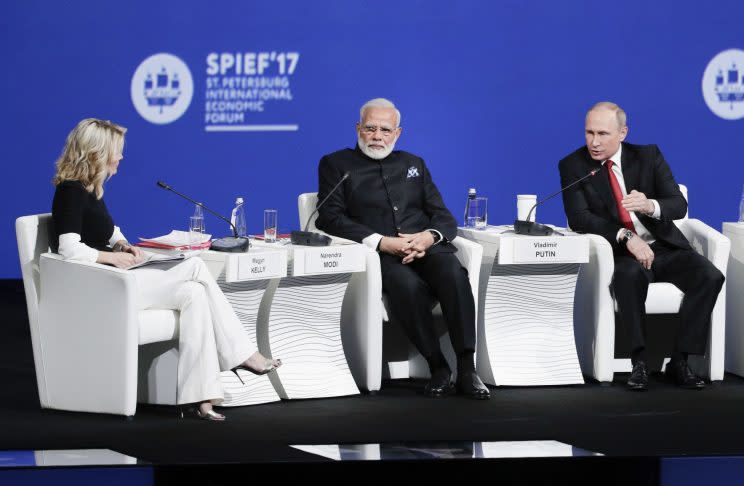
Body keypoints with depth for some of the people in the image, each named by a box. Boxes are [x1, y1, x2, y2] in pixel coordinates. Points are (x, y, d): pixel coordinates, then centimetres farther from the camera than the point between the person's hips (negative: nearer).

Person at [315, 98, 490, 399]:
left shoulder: (413, 164, 25)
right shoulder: (336, 165, 14)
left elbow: (444, 217, 17)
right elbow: (330, 218, -1)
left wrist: (429, 237, -9)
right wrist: (381, 242, -14)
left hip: (426, 248, 3)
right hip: (380, 256, -3)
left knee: (453, 273, -32)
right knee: (407, 284, -37)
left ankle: (466, 369, -34)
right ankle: (438, 370, -28)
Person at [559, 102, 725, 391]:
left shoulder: (649, 157, 5)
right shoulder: (573, 166, 0)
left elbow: (679, 205, -4)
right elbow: (578, 218, -12)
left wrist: (649, 205, -28)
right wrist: (625, 237, -26)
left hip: (665, 247, 3)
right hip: (620, 253, -3)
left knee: (710, 276, -24)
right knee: (630, 275, -38)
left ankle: (679, 361, -17)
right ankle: (639, 361, -28)